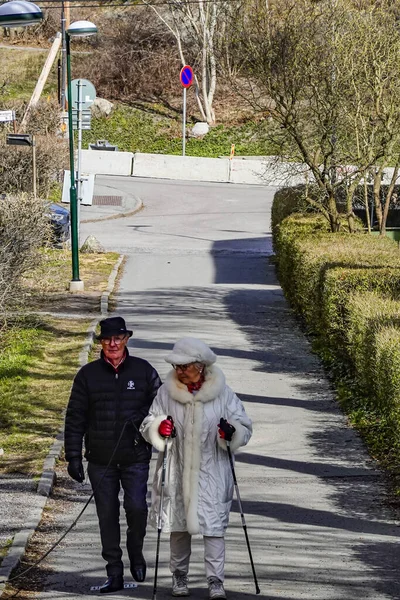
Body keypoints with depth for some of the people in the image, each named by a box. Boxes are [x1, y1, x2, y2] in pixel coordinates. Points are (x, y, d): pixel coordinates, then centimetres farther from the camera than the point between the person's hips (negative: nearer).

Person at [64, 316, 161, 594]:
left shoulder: (143, 370, 4)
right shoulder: (88, 374, 4)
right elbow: (75, 418, 6)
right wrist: (73, 456, 1)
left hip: (136, 458, -1)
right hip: (100, 461, 1)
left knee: (136, 506, -14)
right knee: (107, 515, 4)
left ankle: (136, 552, 15)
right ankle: (114, 574, 11)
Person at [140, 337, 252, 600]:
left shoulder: (222, 393, -4)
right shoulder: (167, 392, 0)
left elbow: (245, 428, 2)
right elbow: (147, 426, 7)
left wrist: (232, 432, -21)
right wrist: (159, 428, -16)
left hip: (212, 473, -2)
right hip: (177, 472, 2)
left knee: (213, 525, -8)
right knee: (178, 523, 13)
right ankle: (179, 574, 29)